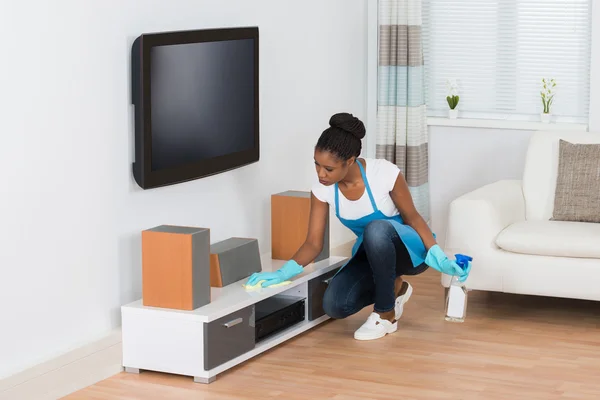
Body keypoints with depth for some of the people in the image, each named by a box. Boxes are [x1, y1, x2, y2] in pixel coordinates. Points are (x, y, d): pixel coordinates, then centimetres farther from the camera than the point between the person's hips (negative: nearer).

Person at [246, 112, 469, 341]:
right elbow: (313, 243, -12)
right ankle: (393, 288, 9)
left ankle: (386, 315, -19)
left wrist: (436, 255, -30)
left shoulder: (384, 173, -28)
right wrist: (283, 273, -29)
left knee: (376, 229, -40)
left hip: (409, 248, -4)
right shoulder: (322, 188, -15)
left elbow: (412, 217, -14)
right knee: (334, 306, -21)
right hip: (371, 254, 4)